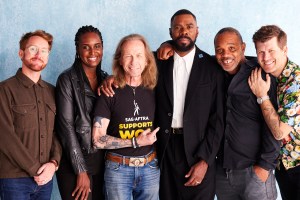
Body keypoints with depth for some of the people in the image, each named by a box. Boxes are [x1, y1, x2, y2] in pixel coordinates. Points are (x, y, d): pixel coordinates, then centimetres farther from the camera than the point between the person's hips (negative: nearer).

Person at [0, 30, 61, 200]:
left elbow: (58, 131, 8)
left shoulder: (51, 91, 11)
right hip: (14, 179, -4)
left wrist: (54, 162, -8)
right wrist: (35, 169, -12)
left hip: (45, 177, 5)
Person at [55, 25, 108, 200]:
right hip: (75, 162, -5)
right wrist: (81, 171, -14)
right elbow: (67, 126, -12)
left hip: (102, 162, 5)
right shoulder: (68, 79, -8)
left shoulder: (106, 79, 9)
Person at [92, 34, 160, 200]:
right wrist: (136, 142, -13)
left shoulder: (153, 91, 2)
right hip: (118, 169, -3)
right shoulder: (110, 93, -7)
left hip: (150, 168, 3)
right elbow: (98, 140, -10)